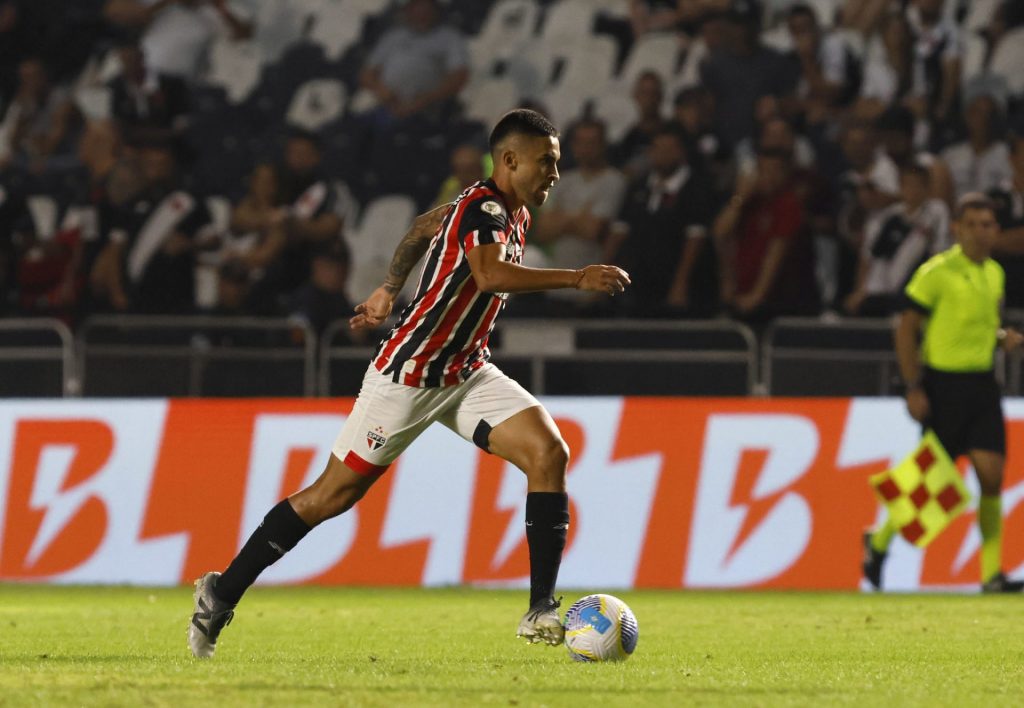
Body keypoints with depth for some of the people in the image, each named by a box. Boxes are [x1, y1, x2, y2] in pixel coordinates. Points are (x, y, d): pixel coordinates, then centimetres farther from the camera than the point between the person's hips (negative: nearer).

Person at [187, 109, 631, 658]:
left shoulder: (510, 212, 8)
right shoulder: (482, 209, -21)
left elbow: (426, 226, 25)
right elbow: (489, 273, -42)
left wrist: (391, 289, 34)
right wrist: (577, 279, -43)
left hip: (468, 373, 8)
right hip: (408, 375, -8)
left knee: (549, 452, -13)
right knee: (334, 494, -1)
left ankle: (541, 613, -13)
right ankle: (222, 594, 14)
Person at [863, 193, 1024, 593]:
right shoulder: (937, 272, -11)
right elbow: (906, 329, -9)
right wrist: (914, 389, -14)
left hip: (982, 384, 6)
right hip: (944, 383, -6)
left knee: (992, 477, -4)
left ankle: (992, 573, -2)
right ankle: (880, 541, 23)